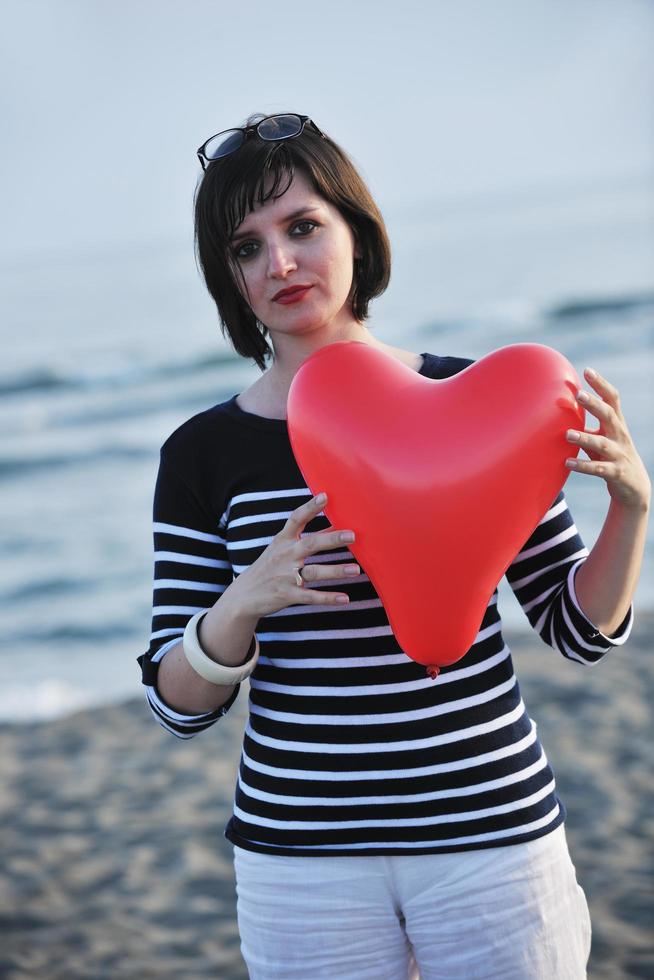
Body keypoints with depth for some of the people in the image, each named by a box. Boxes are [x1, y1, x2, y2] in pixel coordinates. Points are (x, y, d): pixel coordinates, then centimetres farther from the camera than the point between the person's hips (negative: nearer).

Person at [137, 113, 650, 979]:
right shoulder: (204, 453, -3)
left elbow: (580, 627, 2)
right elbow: (179, 706, -2)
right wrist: (244, 604, -20)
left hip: (491, 830, 0)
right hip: (301, 856, 0)